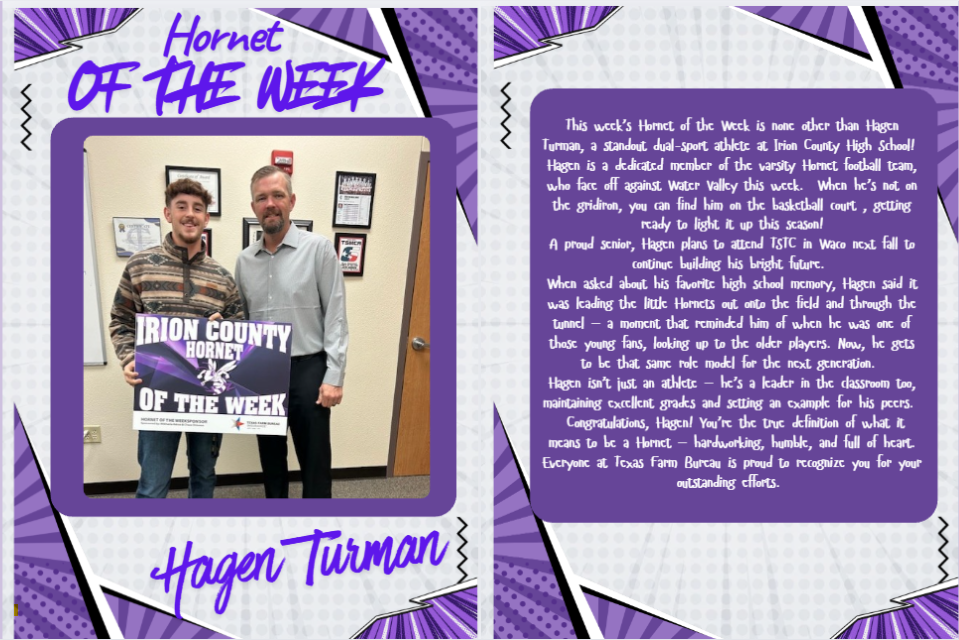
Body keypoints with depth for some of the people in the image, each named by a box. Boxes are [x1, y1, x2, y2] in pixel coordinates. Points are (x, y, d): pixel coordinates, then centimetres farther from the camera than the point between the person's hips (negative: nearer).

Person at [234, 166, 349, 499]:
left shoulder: (319, 249, -6)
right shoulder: (244, 260, 8)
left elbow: (336, 316, -8)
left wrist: (334, 377, -13)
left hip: (307, 370, -4)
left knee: (314, 459, 2)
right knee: (270, 455, 15)